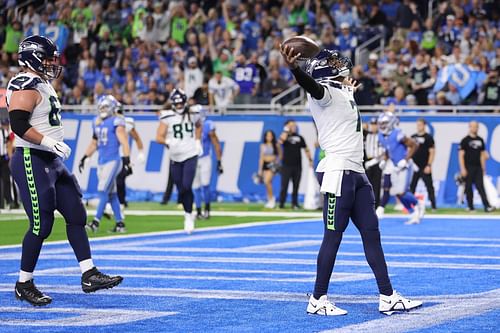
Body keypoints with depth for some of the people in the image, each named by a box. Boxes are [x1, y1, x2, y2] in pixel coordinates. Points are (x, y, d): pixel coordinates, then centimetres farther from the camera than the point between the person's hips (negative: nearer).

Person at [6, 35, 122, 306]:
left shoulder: (42, 85, 16)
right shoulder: (25, 87, -16)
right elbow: (18, 125, -26)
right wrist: (49, 142, -28)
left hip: (50, 162, 11)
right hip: (31, 162, -11)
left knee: (76, 215, 8)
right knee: (41, 225, -7)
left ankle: (89, 275, 11)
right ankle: (24, 284, 6)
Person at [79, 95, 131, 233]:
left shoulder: (116, 122, -9)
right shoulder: (97, 122, 14)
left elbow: (124, 143, -15)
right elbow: (94, 143, 26)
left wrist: (126, 160, -23)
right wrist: (84, 158, 25)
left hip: (112, 161, -8)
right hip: (101, 162, 8)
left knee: (103, 191, -12)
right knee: (111, 194, 9)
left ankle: (96, 222, -14)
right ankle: (120, 223, 13)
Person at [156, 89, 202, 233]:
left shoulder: (193, 114, 1)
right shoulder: (167, 117, -5)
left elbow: (198, 126, 24)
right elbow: (159, 137, -10)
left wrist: (197, 142, 12)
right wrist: (168, 142, -30)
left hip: (190, 155, -1)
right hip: (175, 158, 1)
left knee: (187, 187, -16)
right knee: (181, 190, 7)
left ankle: (189, 216, -3)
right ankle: (188, 214, 27)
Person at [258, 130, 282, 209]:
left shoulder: (276, 145, -1)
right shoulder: (263, 146, 7)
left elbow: (280, 154, 8)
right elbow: (261, 157, 8)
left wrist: (277, 161, -8)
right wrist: (260, 169, 6)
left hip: (273, 165, -4)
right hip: (265, 164, 4)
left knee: (267, 181, -21)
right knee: (268, 183, 6)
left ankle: (272, 198, -5)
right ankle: (270, 200, 15)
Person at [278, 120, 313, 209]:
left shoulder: (299, 137, 12)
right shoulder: (285, 136, 3)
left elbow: (306, 149, 16)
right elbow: (281, 141, -21)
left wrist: (310, 159, 8)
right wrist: (286, 130, -13)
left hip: (297, 165, 3)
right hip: (286, 165, -3)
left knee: (296, 186, 5)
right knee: (284, 185, -5)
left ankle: (295, 204, 10)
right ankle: (281, 203, -1)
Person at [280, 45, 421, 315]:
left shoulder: (343, 95, 20)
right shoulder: (325, 93, -8)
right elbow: (311, 85, -31)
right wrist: (293, 68, -50)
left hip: (356, 174, 10)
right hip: (337, 172, -10)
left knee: (371, 232, 8)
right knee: (333, 235, -8)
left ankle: (388, 297, 11)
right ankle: (318, 300, -2)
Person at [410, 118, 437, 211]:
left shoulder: (428, 137, -4)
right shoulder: (413, 137, 12)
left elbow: (432, 152, -7)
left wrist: (429, 165, -14)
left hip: (424, 167, -5)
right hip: (414, 166, 5)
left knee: (429, 187, -3)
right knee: (411, 187, 6)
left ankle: (433, 206, -1)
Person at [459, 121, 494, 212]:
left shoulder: (480, 140, 13)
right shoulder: (465, 140, -3)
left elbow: (482, 155, 17)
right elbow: (461, 155, -6)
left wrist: (483, 168, 13)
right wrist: (463, 169, -14)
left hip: (478, 167, 4)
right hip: (468, 168, -4)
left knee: (480, 187, -4)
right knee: (468, 187, 2)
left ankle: (487, 206, -12)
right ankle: (470, 206, 10)